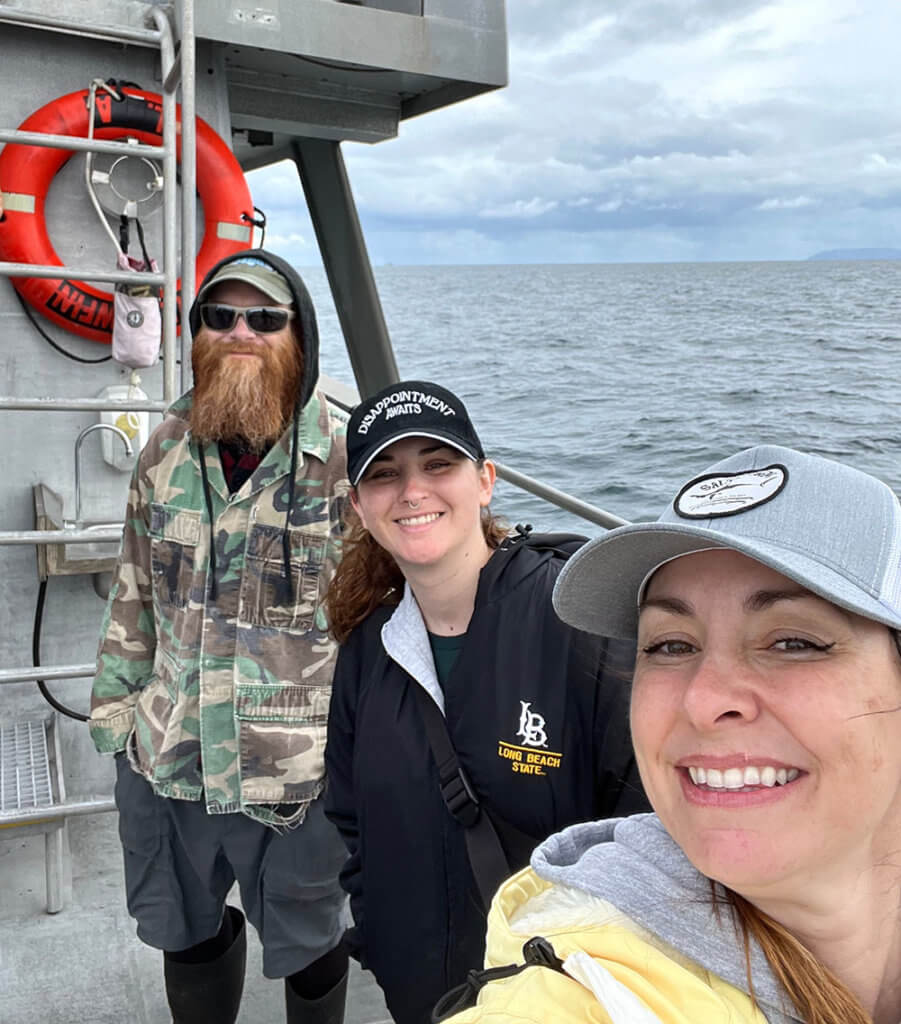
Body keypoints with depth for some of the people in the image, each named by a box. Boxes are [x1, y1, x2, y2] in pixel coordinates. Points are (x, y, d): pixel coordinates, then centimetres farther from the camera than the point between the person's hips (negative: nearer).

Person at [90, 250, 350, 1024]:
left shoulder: (347, 452, -12)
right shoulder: (168, 447, 3)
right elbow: (135, 589, 11)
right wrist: (115, 699, 10)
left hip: (300, 766, -4)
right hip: (166, 755, 5)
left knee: (307, 942, 18)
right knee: (187, 932, 25)